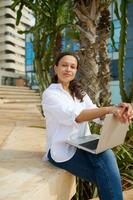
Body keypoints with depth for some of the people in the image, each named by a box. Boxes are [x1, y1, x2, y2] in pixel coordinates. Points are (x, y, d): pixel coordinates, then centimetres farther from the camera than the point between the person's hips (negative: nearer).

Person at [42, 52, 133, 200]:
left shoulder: (79, 92, 13)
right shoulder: (50, 94, -9)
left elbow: (95, 113, -3)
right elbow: (74, 116, -25)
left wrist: (118, 109, -24)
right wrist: (108, 109, -36)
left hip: (83, 145, 5)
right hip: (62, 149, -5)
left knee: (106, 154, -27)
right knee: (107, 176, -22)